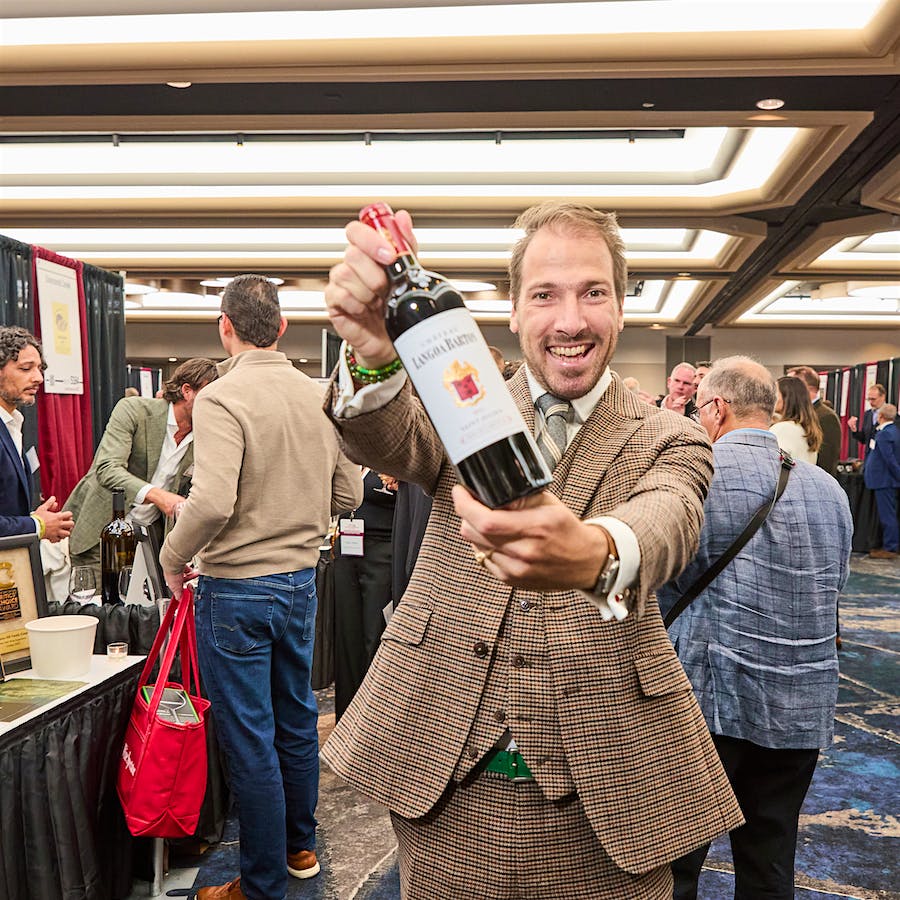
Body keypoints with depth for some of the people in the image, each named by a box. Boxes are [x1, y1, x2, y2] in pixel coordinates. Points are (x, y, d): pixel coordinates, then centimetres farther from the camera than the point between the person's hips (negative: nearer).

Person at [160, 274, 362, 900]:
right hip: (302, 579, 6)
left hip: (236, 587, -6)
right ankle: (301, 847, 39)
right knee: (297, 719, 21)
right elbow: (349, 494, 6)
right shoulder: (321, 396, 0)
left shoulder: (222, 398, -17)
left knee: (250, 739, 6)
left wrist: (173, 557, -10)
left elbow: (213, 502, -27)